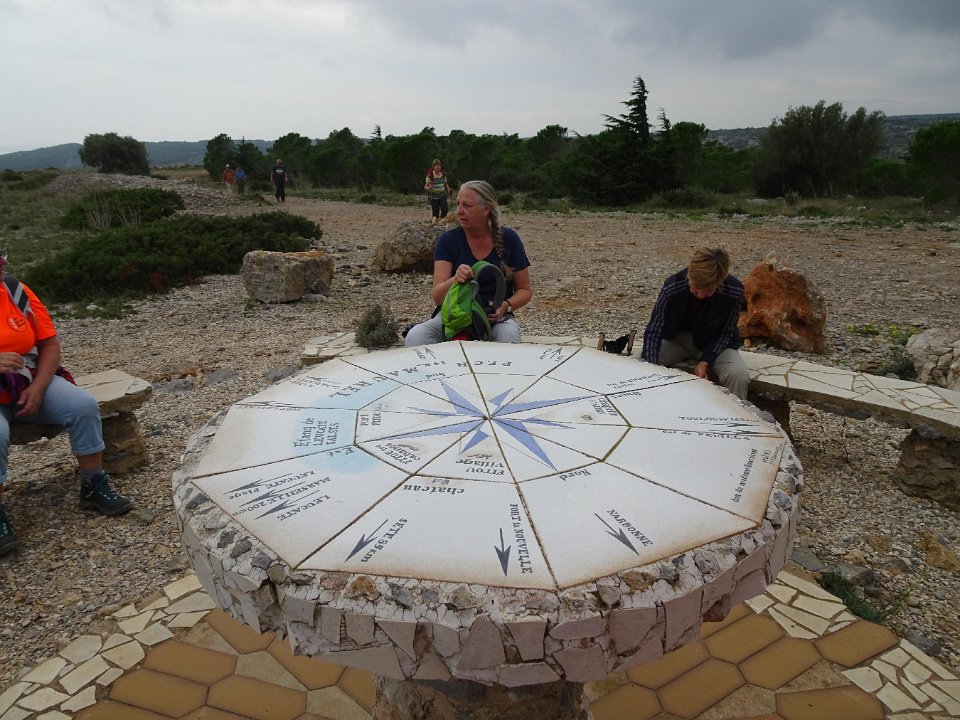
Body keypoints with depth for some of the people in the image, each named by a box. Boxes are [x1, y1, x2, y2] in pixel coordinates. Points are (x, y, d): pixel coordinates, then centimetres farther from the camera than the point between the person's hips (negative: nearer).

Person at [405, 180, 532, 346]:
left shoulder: (508, 239, -1)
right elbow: (436, 296, -11)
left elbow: (525, 290, 6)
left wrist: (506, 306, -15)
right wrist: (455, 280, -33)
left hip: (496, 319, 0)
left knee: (508, 337, -35)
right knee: (415, 337, -28)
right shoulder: (448, 240, -3)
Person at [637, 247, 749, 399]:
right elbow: (653, 332, -24)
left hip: (714, 343, 0)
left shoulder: (734, 291, -25)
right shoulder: (672, 288, -27)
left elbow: (726, 331, -10)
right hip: (678, 338, 1)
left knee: (739, 376, -30)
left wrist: (705, 362, -23)